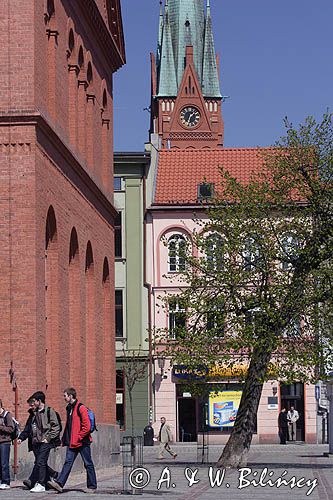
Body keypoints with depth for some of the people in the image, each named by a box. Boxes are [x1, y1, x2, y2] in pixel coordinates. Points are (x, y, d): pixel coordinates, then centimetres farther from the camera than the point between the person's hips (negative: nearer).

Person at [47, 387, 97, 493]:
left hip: (82, 442, -8)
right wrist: (65, 438, 15)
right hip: (72, 442, 8)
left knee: (88, 464, 3)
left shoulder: (81, 408, -12)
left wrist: (78, 437, -16)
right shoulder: (69, 408, 14)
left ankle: (92, 486, 10)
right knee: (68, 462, -2)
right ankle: (59, 483, -11)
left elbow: (87, 426, -17)